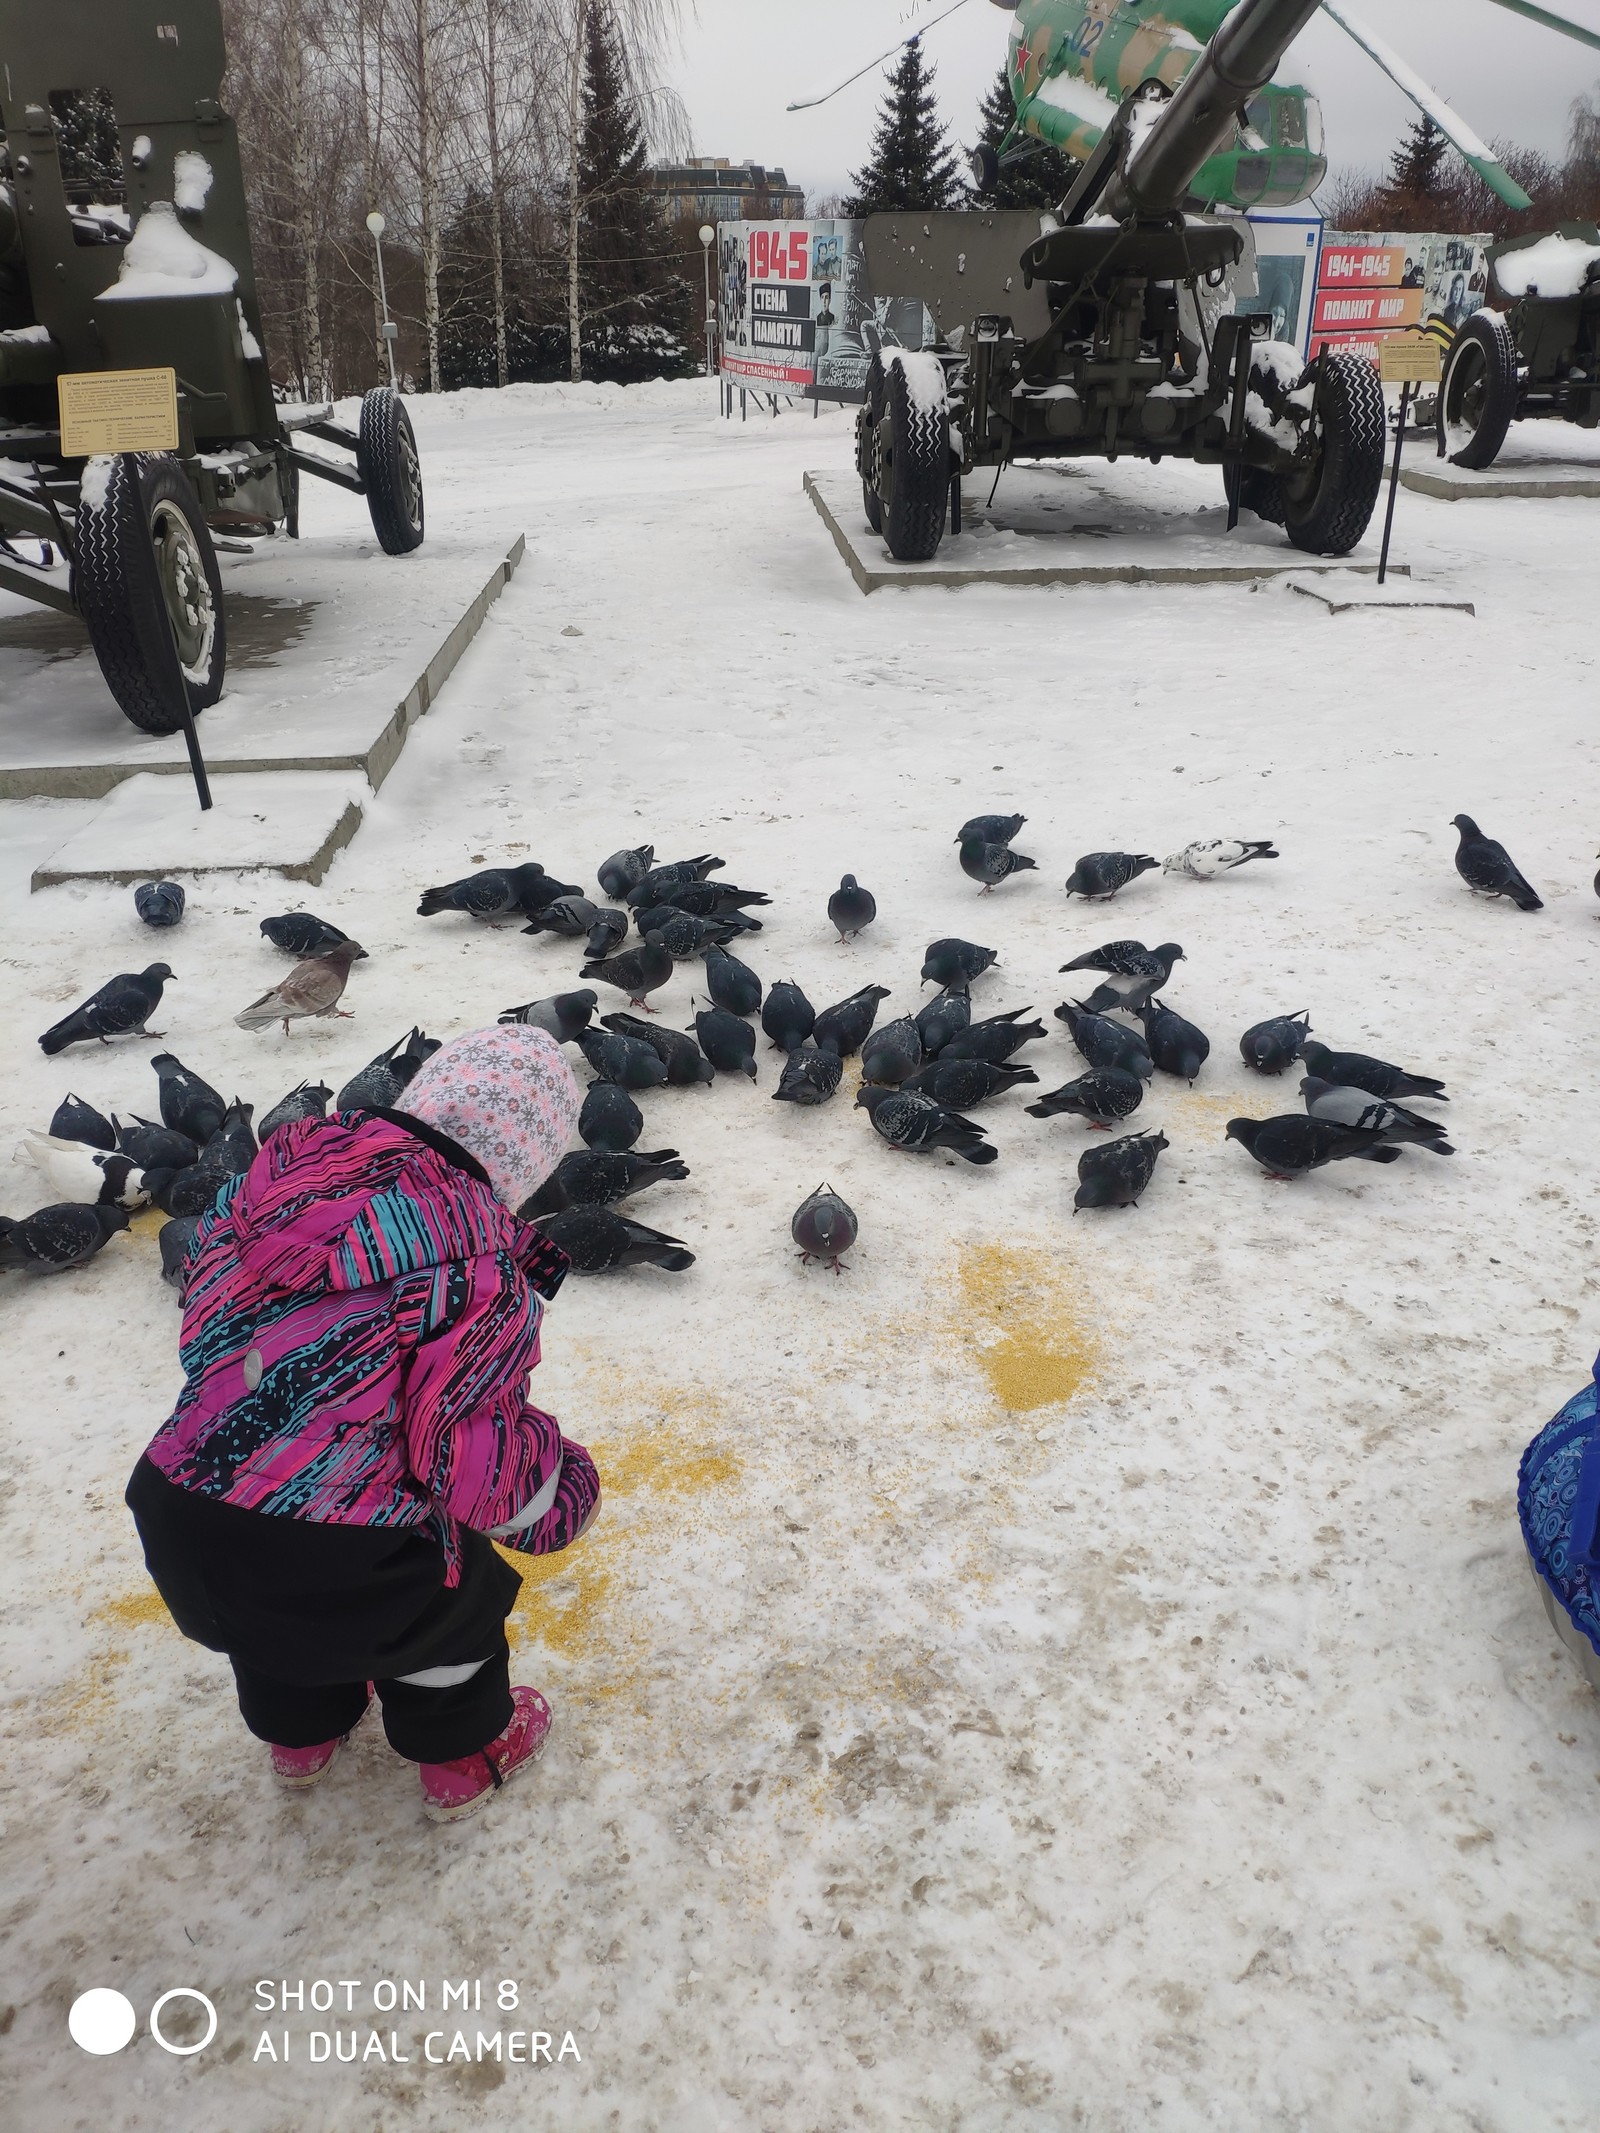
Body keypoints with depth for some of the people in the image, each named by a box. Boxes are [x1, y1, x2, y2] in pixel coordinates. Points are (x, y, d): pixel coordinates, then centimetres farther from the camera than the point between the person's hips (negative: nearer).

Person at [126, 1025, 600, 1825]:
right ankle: (464, 1755, 49)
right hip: (336, 1570, -6)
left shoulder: (290, 1165, -1)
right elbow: (477, 1463, -18)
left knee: (276, 1604, 39)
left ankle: (300, 1729, 63)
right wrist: (559, 1476, 4)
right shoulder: (482, 1267, -19)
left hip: (173, 1520, 6)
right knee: (456, 1591, 27)